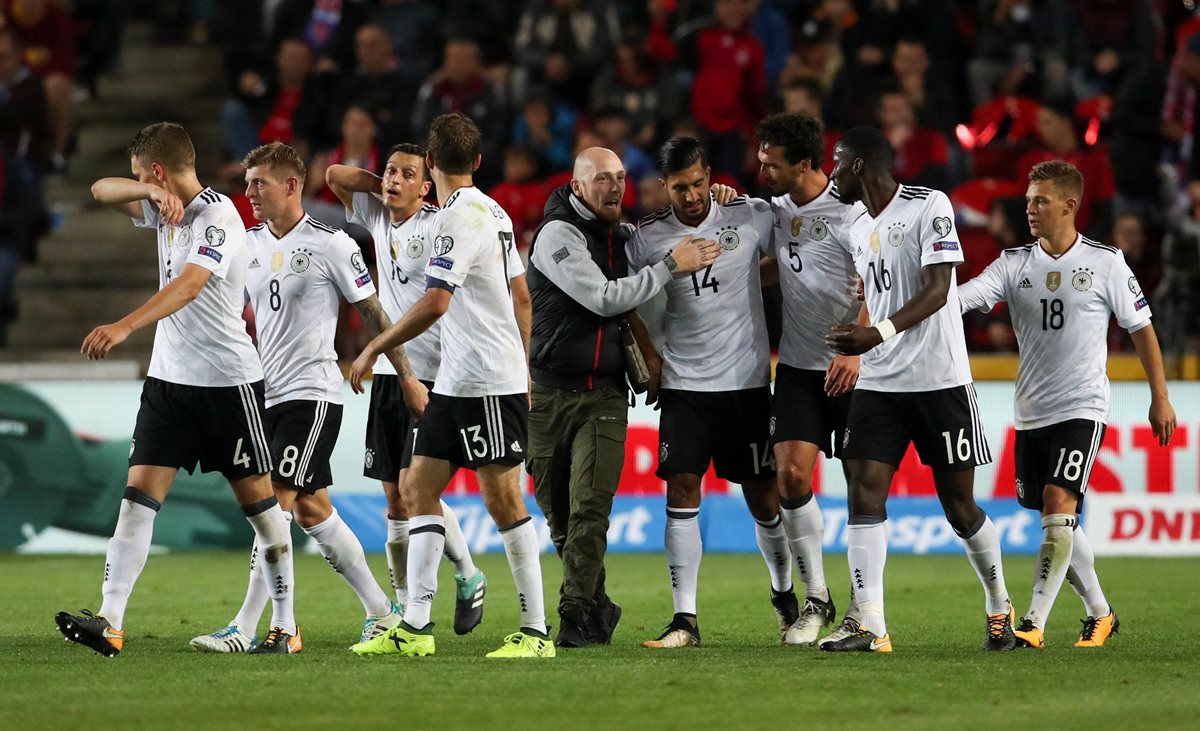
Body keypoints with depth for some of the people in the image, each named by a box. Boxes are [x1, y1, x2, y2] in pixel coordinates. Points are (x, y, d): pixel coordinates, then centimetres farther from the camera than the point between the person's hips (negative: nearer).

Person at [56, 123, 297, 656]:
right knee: (139, 493, -6)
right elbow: (102, 190, 12)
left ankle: (285, 626, 13)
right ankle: (109, 623, -14)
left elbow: (189, 284, -31)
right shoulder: (168, 210, 9)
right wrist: (151, 191, -10)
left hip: (228, 378, -7)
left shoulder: (218, 217, -17)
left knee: (258, 499, 2)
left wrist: (124, 327, -44)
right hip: (169, 377, 7)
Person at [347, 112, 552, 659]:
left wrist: (374, 349, -16)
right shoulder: (493, 213, 13)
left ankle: (536, 631, -2)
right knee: (419, 487, 7)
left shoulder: (460, 218, -16)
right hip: (456, 383, 10)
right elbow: (521, 295, 19)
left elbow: (434, 303, -23)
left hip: (489, 385, -10)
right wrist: (523, 368, 26)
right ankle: (415, 627, 6)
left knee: (503, 500, -6)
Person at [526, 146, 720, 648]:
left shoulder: (623, 236, 10)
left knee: (590, 509, -11)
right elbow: (604, 298, -18)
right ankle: (597, 604, 22)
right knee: (559, 513, 5)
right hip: (550, 393, -3)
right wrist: (671, 266, -15)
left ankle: (577, 617, -9)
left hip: (605, 396, 3)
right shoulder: (558, 235, -9)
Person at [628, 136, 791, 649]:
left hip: (747, 380, 0)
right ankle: (684, 619, -9)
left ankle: (783, 593, 31)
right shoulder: (647, 237, -2)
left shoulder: (752, 216, -4)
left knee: (762, 495, 6)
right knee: (681, 490, -9)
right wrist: (650, 357, 2)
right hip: (683, 382, 0)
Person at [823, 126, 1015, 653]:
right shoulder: (858, 230, 15)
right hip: (878, 384, 6)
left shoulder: (929, 207, -9)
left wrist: (879, 333, -29)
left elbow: (936, 291, -18)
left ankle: (999, 606, 24)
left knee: (959, 506, 1)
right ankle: (871, 629, -12)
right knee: (864, 492, -9)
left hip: (939, 380, -6)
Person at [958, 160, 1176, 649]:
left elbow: (1140, 328, 5)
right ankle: (1100, 613, 27)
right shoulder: (1014, 264, 3)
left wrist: (1160, 398, 6)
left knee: (1058, 508, -17)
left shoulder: (1106, 263, -4)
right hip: (1030, 414, 5)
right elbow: (962, 297, -10)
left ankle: (1033, 624, -17)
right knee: (1059, 524, 10)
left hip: (1082, 410, -5)